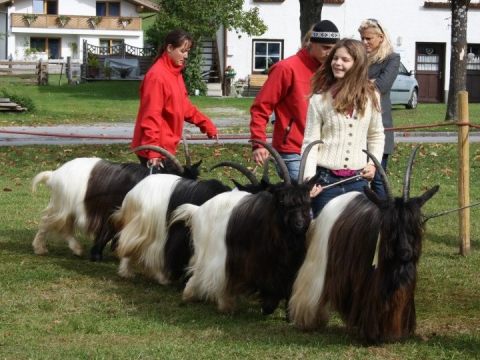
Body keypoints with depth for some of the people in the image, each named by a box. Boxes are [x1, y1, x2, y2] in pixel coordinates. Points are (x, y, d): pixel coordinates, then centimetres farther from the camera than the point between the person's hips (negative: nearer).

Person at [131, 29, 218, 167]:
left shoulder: (175, 73, 12)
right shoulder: (157, 76, -18)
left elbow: (184, 106, 21)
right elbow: (151, 116, -23)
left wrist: (206, 124, 13)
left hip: (166, 146, 10)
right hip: (156, 148, -10)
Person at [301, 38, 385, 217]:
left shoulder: (371, 97, 5)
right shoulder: (319, 99, -3)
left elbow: (376, 135, 18)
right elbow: (310, 143, -4)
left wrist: (373, 163, 5)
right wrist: (310, 177, -16)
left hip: (358, 180, 2)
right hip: (325, 179, -2)